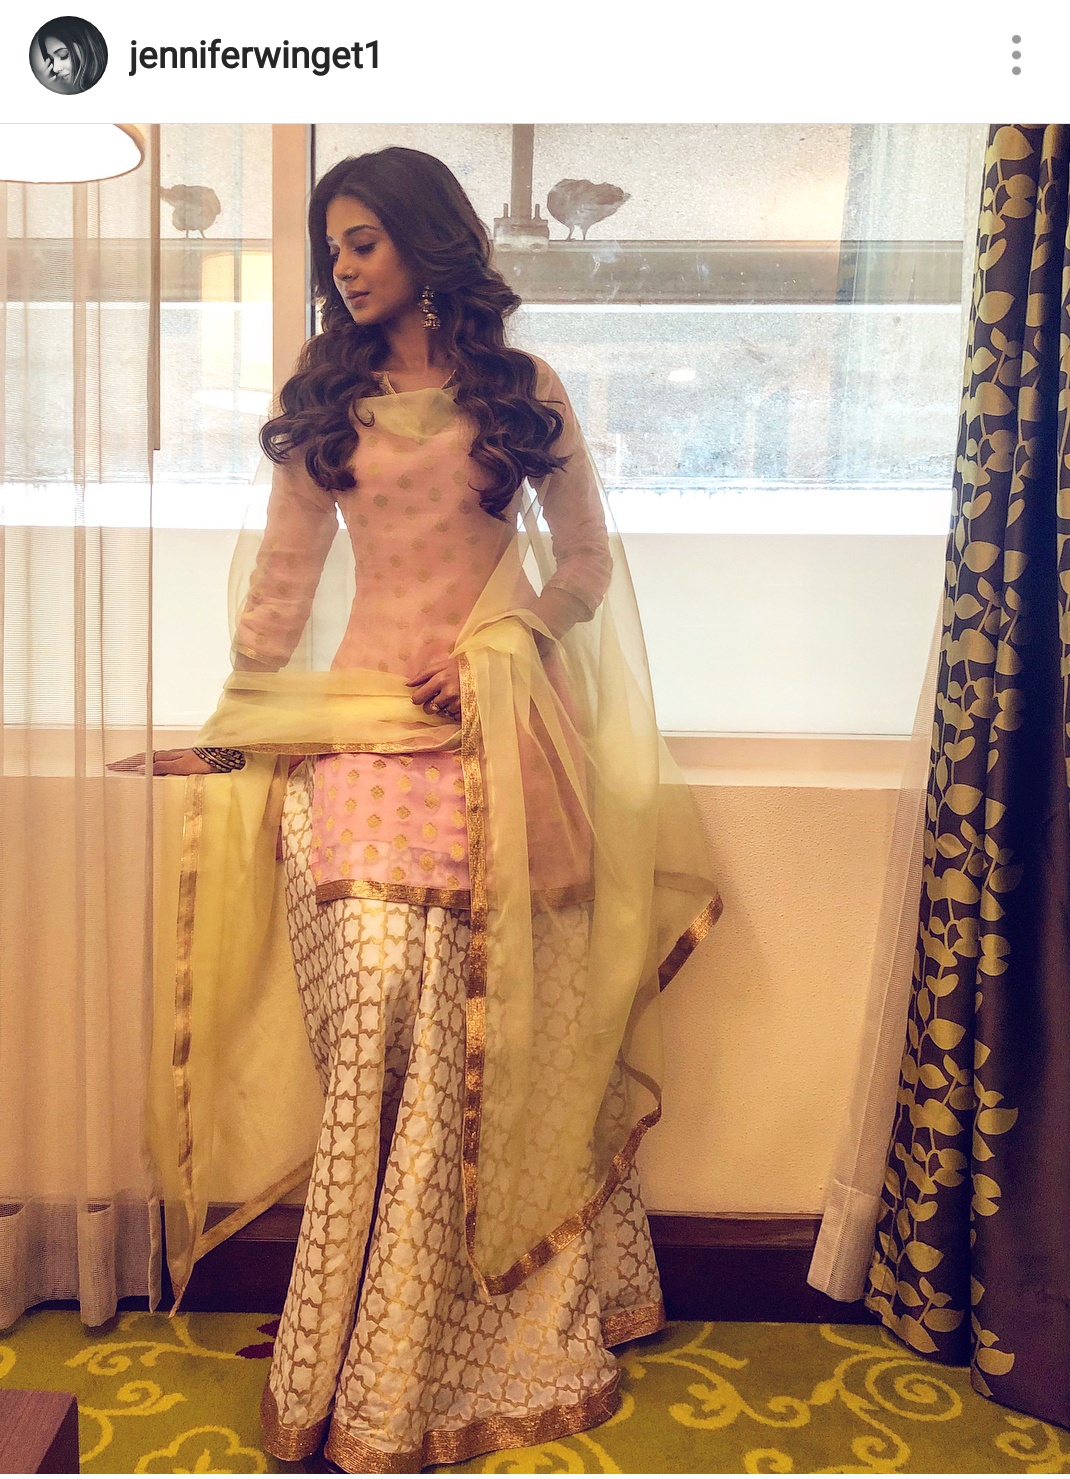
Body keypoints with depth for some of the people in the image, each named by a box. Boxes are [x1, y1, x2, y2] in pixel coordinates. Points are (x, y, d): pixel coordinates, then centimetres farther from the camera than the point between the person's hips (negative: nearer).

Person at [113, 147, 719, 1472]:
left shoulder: (523, 390, 9)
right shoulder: (324, 398, 14)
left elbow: (586, 559, 10)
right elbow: (283, 572, 14)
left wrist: (495, 645, -7)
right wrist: (227, 724, 9)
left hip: (499, 725, -1)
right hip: (363, 719, 1)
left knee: (488, 1025, -2)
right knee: (377, 1004, -10)